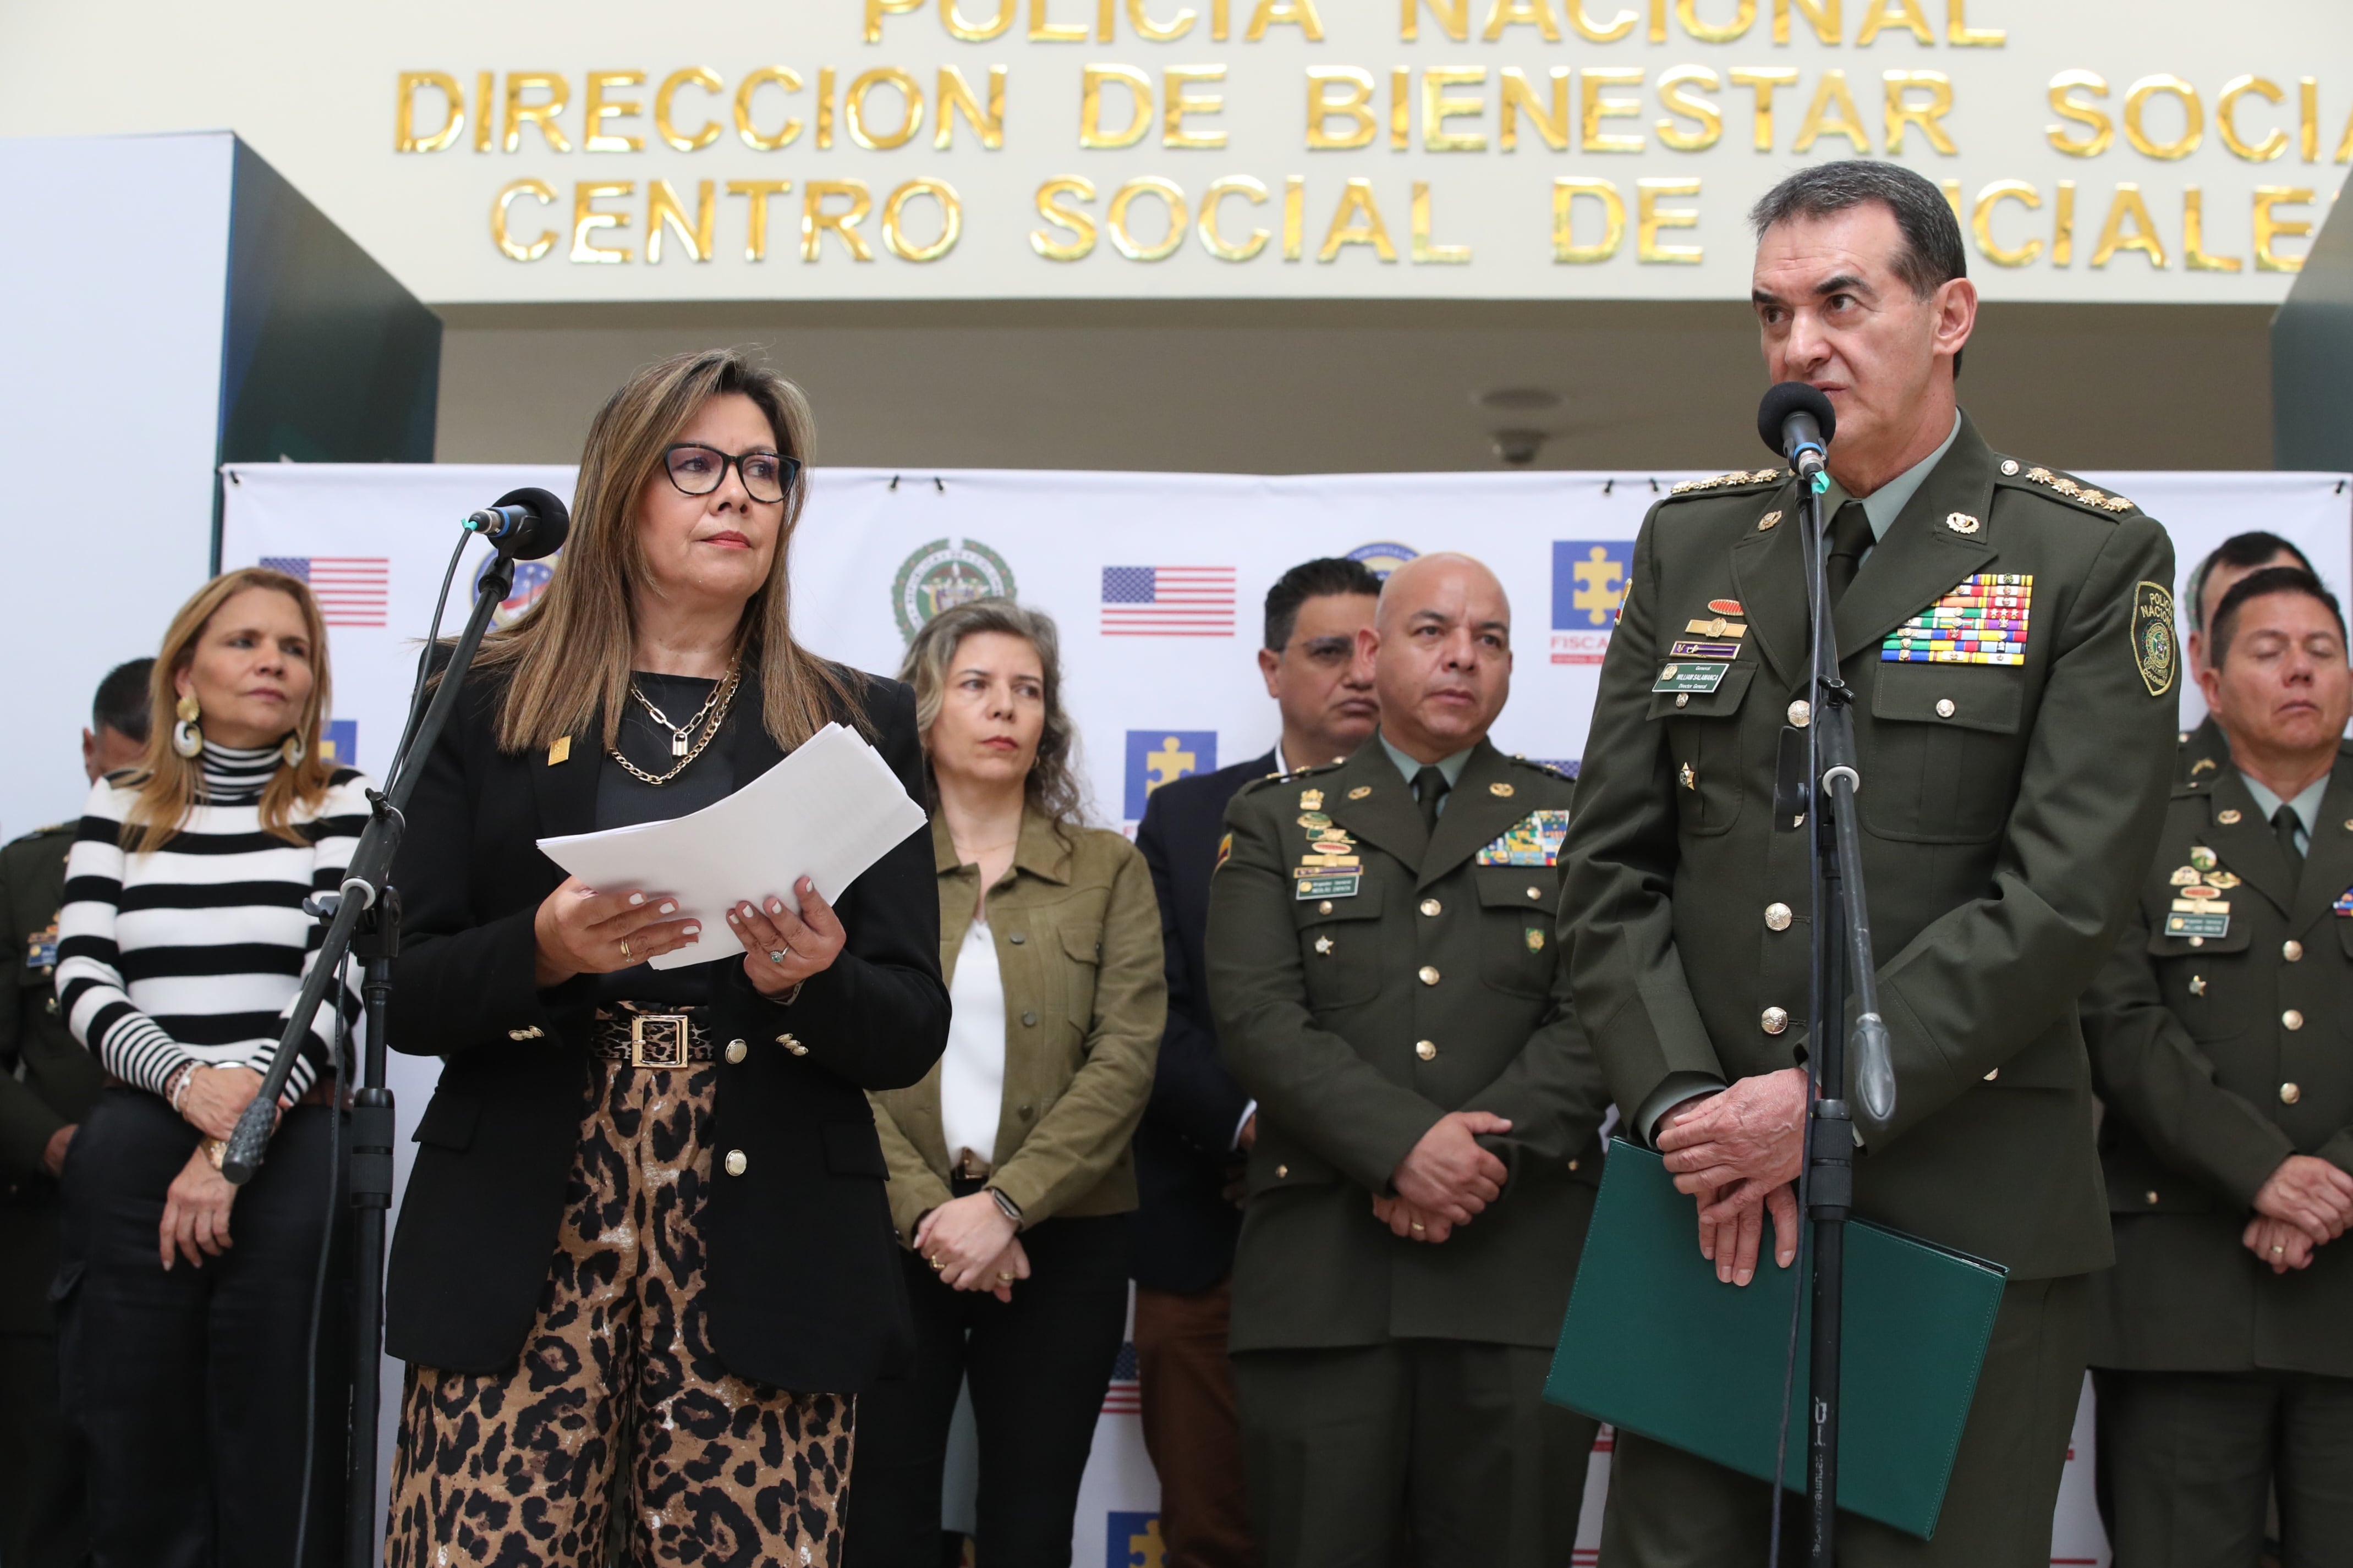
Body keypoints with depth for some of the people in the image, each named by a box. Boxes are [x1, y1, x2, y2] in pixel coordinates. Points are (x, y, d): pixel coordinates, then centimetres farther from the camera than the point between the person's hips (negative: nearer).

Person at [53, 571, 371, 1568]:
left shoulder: (342, 807, 7)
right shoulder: (120, 809, 14)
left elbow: (335, 991, -3)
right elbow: (83, 984, 5)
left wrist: (237, 1146, -13)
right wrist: (186, 1081, -13)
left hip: (289, 1150, -2)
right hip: (132, 1146, 2)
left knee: (275, 1454, -3)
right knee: (136, 1451, 2)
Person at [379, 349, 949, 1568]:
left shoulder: (856, 724, 12)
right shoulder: (493, 700, 10)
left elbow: (914, 1031, 8)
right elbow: (403, 992, 5)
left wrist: (811, 981, -14)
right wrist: (543, 951, -15)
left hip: (764, 1270, 1)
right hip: (519, 1263, 0)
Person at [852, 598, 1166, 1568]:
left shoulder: (1107, 870, 7)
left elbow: (1125, 1058, -3)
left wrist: (1005, 1205, -14)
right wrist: (930, 1211, -15)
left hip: (1060, 1242, 1)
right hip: (893, 1238, -1)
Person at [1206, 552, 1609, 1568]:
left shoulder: (1575, 825, 14)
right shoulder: (1276, 823, 12)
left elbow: (1594, 1020, 1)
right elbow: (1257, 1016, -2)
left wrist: (1487, 1152, -14)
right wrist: (1405, 1144, -15)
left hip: (1522, 1267, 0)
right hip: (1323, 1270, 0)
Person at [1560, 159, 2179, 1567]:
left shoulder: (2093, 561, -2)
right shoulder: (1692, 545, 11)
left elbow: (2066, 896, -11)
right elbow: (1613, 864, 7)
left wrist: (1824, 1104, -16)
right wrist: (1686, 1108, -7)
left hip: (1966, 1222, -3)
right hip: (1706, 1204, 4)